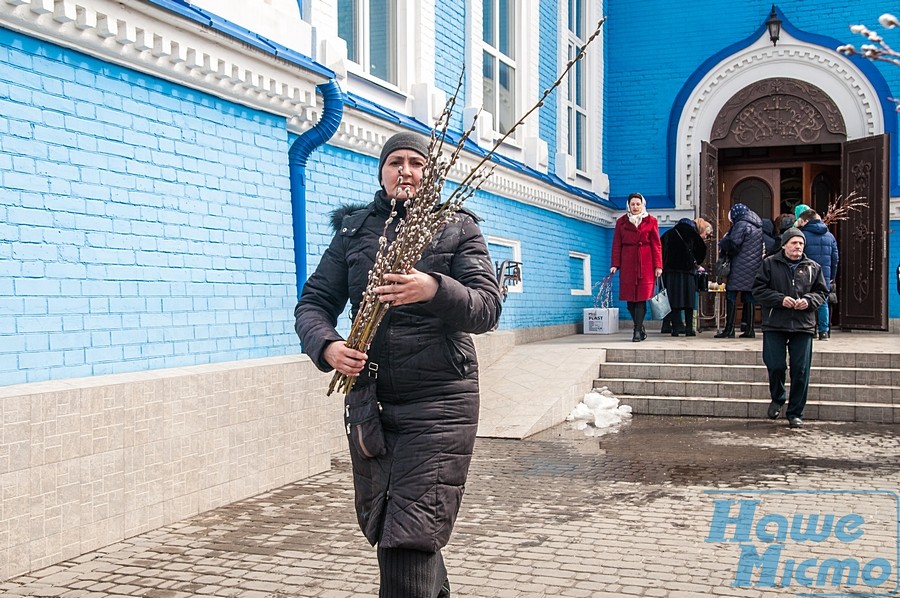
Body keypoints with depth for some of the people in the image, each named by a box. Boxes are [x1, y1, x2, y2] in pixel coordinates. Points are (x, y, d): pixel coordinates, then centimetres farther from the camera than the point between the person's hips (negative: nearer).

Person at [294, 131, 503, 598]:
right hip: (367, 398, 4)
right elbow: (313, 303, 7)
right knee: (380, 530, 16)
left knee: (411, 540, -12)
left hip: (439, 403, -4)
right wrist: (327, 345, -15)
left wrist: (435, 290, -28)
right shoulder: (352, 230, 11)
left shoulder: (458, 229, 3)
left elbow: (487, 309, -8)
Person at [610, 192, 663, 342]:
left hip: (645, 264, -2)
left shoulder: (651, 221, 7)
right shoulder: (621, 222, 11)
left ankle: (637, 331, -6)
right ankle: (640, 328, 16)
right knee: (629, 298, 1)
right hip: (627, 265, 2)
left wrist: (658, 266, -2)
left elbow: (656, 245, 5)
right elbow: (616, 245, 9)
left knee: (641, 297, -8)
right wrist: (615, 265, 0)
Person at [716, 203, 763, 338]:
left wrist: (723, 246, 4)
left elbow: (733, 244, -17)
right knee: (748, 298, 9)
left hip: (740, 267, -8)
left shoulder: (741, 224, -8)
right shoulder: (759, 225, 16)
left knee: (731, 296, -5)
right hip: (755, 265, 8)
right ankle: (749, 329, 9)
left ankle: (729, 329, -9)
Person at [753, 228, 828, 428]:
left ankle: (795, 413, 12)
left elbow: (821, 292, 14)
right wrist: (780, 299, -14)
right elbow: (758, 289, -1)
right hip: (774, 324, -2)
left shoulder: (812, 267, 10)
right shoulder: (769, 264, 3)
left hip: (803, 326, 2)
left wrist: (809, 301, -8)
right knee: (775, 366, -4)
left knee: (801, 371, 1)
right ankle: (777, 399, 26)